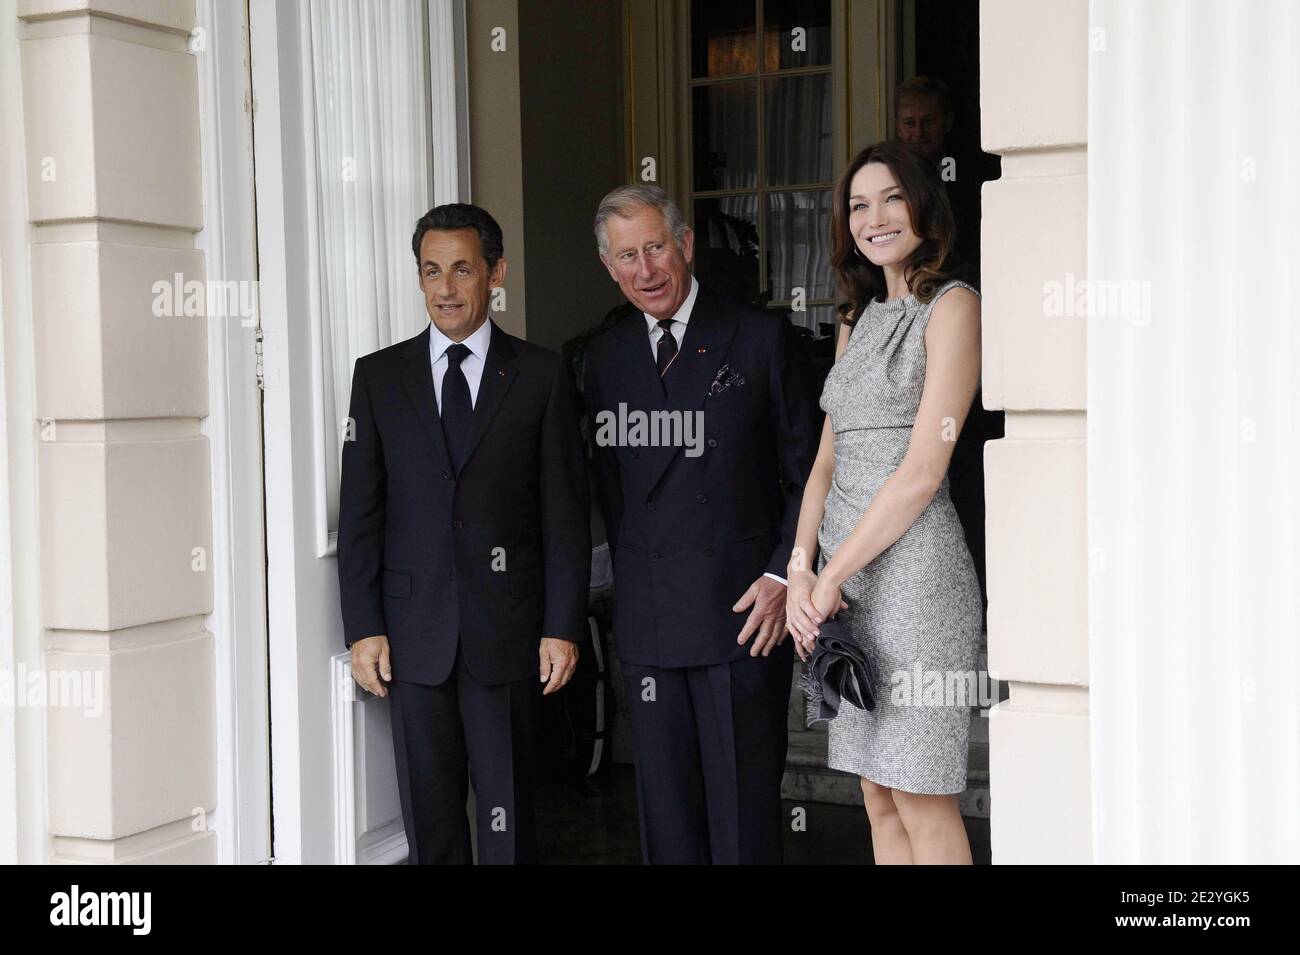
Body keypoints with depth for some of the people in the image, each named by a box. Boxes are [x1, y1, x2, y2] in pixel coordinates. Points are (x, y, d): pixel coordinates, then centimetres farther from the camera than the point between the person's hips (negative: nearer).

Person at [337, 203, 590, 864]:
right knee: (428, 812, 8)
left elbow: (566, 513, 2)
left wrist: (564, 627, -4)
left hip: (507, 631, -1)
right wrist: (362, 629, -1)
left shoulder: (542, 376, 3)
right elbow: (360, 511, 6)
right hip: (413, 633, 2)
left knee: (508, 811, 4)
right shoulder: (379, 376, 7)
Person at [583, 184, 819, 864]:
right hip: (648, 623, 4)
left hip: (745, 612, -4)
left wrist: (783, 577, -10)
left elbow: (808, 473, 0)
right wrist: (632, 584, 10)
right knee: (664, 811, 9)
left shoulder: (762, 337, -1)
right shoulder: (606, 357, 11)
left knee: (744, 813, 1)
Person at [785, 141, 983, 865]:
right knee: (880, 798, 10)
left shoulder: (952, 306, -6)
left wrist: (833, 573, -11)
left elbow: (923, 470, -13)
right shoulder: (859, 322, 18)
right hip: (845, 574, 8)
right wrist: (801, 569, -1)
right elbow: (827, 460, 14)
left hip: (910, 567, -7)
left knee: (921, 799, -4)